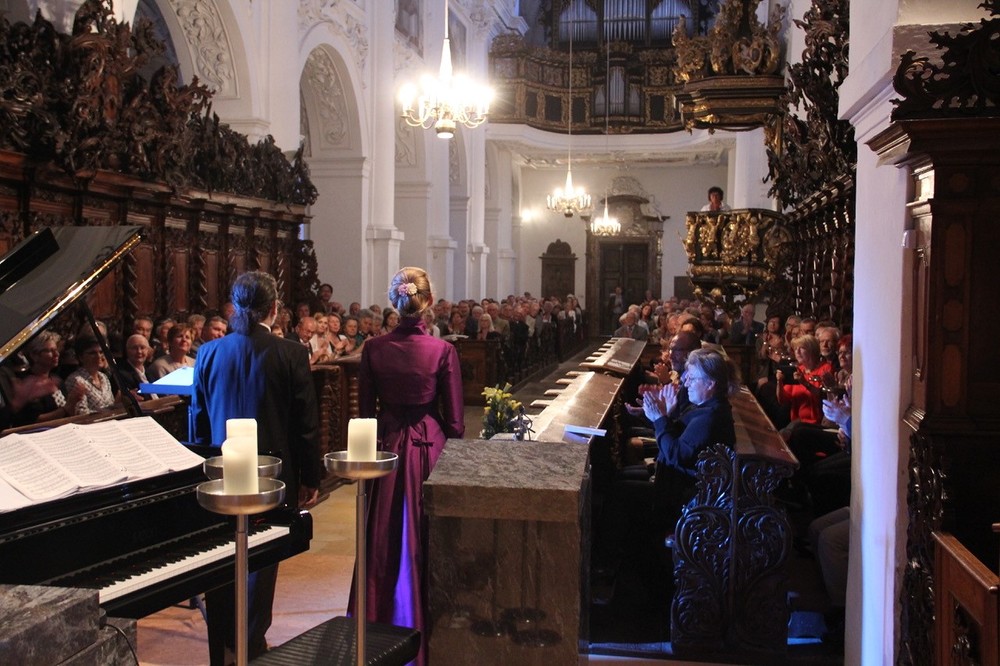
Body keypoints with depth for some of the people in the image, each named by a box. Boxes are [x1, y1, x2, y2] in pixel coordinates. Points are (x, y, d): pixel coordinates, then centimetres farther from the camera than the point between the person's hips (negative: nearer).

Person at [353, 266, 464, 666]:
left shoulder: (374, 349, -6)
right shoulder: (443, 351, -12)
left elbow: (365, 409, 1)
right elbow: (455, 419, -7)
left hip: (387, 448, 2)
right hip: (429, 448, -2)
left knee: (384, 543, 15)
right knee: (423, 543, 11)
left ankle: (377, 621, 30)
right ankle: (421, 629, 23)